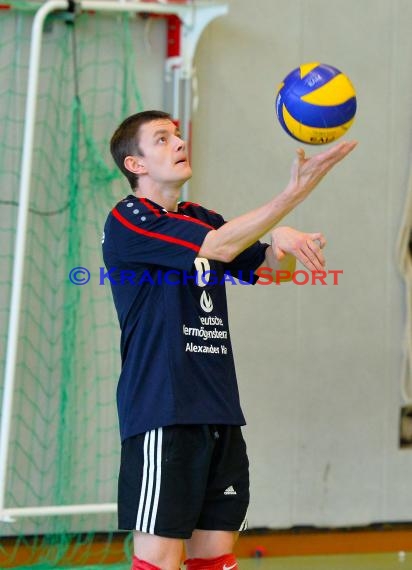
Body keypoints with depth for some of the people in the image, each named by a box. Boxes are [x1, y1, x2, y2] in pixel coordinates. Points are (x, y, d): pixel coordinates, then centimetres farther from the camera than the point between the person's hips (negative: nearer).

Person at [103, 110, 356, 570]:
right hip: (161, 415, -8)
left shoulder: (200, 219, 18)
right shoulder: (126, 222, -7)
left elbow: (274, 263, 14)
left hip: (219, 412, 8)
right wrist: (296, 190, -23)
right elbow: (219, 247, -19)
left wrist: (284, 241, -11)